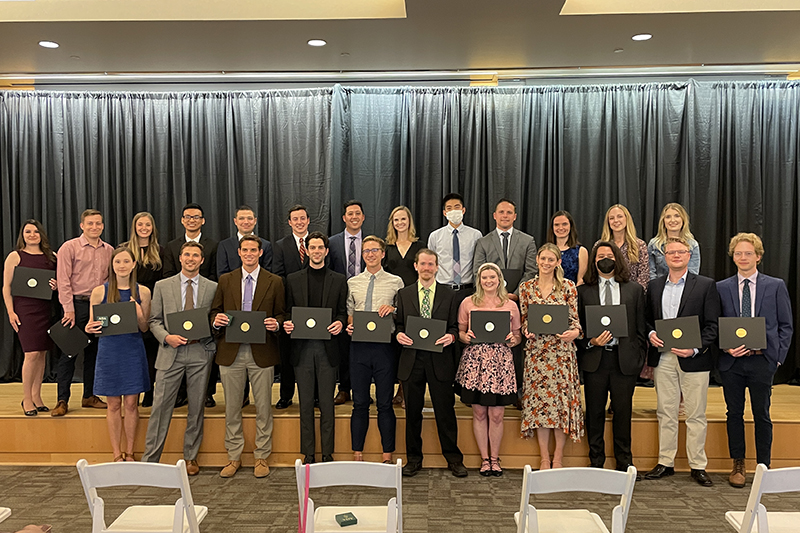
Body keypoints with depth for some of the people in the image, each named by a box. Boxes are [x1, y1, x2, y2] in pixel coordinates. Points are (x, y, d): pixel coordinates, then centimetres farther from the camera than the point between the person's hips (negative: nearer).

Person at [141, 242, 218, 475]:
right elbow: (154, 321, 8)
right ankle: (149, 458, 11)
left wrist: (206, 332, -11)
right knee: (160, 406, 0)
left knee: (196, 408, 8)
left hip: (200, 353, 0)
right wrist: (167, 337, -10)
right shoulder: (162, 286, 7)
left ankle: (191, 457, 22)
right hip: (171, 353, 0)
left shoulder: (212, 288, 6)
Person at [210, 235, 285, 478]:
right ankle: (234, 457, 24)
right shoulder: (225, 280, 9)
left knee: (263, 408, 5)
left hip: (262, 352, -1)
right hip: (231, 352, 2)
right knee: (231, 408, 10)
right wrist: (216, 320, -10)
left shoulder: (274, 282, 4)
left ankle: (262, 458, 19)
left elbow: (281, 314, 6)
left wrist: (276, 324, -15)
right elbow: (215, 311, 11)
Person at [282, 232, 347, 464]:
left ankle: (327, 454, 14)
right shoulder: (293, 279, 10)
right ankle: (307, 455, 16)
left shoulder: (339, 280, 7)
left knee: (327, 403, 4)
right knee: (305, 403, 7)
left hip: (328, 347, -1)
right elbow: (288, 311, 11)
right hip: (302, 347, 1)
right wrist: (286, 324, -9)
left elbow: (343, 312, 7)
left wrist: (340, 323, -13)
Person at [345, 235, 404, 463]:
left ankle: (387, 456, 14)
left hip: (384, 346, -2)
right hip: (359, 345, 2)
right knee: (360, 403, 7)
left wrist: (393, 309, -12)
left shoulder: (395, 282, 6)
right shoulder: (352, 283, 12)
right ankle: (357, 453, 17)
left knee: (385, 404, 4)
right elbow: (349, 312, 16)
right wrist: (349, 325, -5)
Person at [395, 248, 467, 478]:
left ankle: (453, 458, 18)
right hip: (412, 359, 1)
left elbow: (454, 326, 7)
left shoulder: (449, 295, 7)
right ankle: (413, 459, 22)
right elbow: (398, 323, 12)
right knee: (413, 411, 9)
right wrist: (399, 334, -9)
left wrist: (451, 336, -14)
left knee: (445, 411, 4)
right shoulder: (404, 294, 10)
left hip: (440, 361, -1)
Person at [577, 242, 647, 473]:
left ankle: (624, 463, 21)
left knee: (623, 412, 6)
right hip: (594, 360, 0)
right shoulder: (583, 291, 7)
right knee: (594, 413, 6)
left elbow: (641, 328, 7)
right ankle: (596, 462, 20)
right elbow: (577, 328, 6)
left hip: (625, 360, 0)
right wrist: (591, 342, -11)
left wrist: (639, 358, 2)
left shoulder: (635, 290, 9)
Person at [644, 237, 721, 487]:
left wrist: (695, 349, -16)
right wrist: (651, 333, -5)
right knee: (665, 413, 9)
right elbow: (648, 319, 16)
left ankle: (698, 466, 16)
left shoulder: (706, 285, 0)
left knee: (696, 415, 4)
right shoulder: (654, 286, 11)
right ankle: (665, 463, 19)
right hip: (663, 358, 3)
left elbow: (712, 324, -4)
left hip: (694, 359, -3)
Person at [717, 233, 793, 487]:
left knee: (762, 415, 7)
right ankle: (738, 465, 22)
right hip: (731, 361, 1)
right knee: (734, 413, 9)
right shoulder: (721, 288, 5)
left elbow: (786, 326, 5)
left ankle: (764, 466, 21)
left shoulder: (776, 286, 3)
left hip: (762, 360, -1)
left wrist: (777, 356, -3)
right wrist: (725, 347, -8)